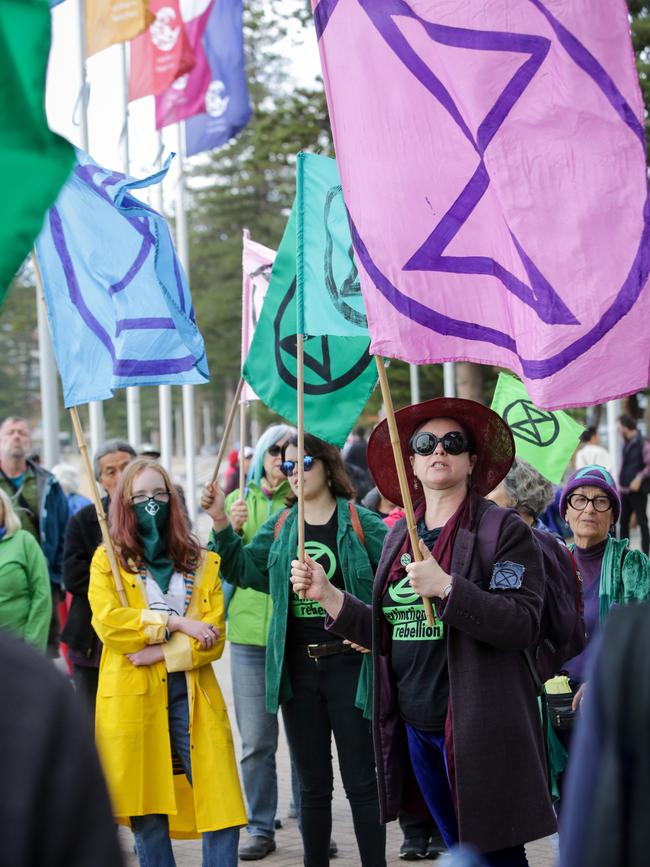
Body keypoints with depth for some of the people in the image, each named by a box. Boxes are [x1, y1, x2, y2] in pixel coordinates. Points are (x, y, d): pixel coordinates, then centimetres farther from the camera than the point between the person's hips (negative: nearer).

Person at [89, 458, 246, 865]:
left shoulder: (201, 562, 10)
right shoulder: (107, 559, 8)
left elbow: (213, 639, 0)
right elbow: (108, 621, -9)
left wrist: (159, 653, -12)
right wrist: (176, 623, -11)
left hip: (191, 695, 1)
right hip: (131, 698, -1)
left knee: (221, 811, -7)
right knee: (147, 815, 3)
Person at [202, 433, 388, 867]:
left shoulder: (361, 523, -5)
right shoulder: (280, 526, 10)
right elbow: (244, 569, 5)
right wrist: (221, 523, -5)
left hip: (348, 664, -4)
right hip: (296, 667, 5)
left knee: (361, 782, -1)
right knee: (313, 785, 12)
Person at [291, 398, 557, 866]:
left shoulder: (504, 530, -6)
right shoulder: (400, 536, 13)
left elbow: (524, 624, -17)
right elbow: (387, 632, 15)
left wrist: (447, 588, -25)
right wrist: (327, 595, 3)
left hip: (478, 729, -6)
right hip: (415, 726, 6)